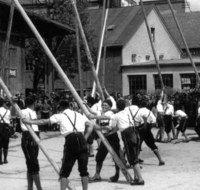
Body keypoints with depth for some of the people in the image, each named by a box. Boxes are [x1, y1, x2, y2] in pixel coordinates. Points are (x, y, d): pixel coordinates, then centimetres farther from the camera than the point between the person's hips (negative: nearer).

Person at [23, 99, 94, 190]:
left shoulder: (60, 116, 15)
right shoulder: (79, 115, 24)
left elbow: (45, 121, 14)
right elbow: (91, 125, 15)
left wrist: (31, 122, 24)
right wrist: (85, 138, 14)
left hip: (70, 141, -3)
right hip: (81, 140, 3)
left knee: (65, 171, 6)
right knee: (83, 170, 13)